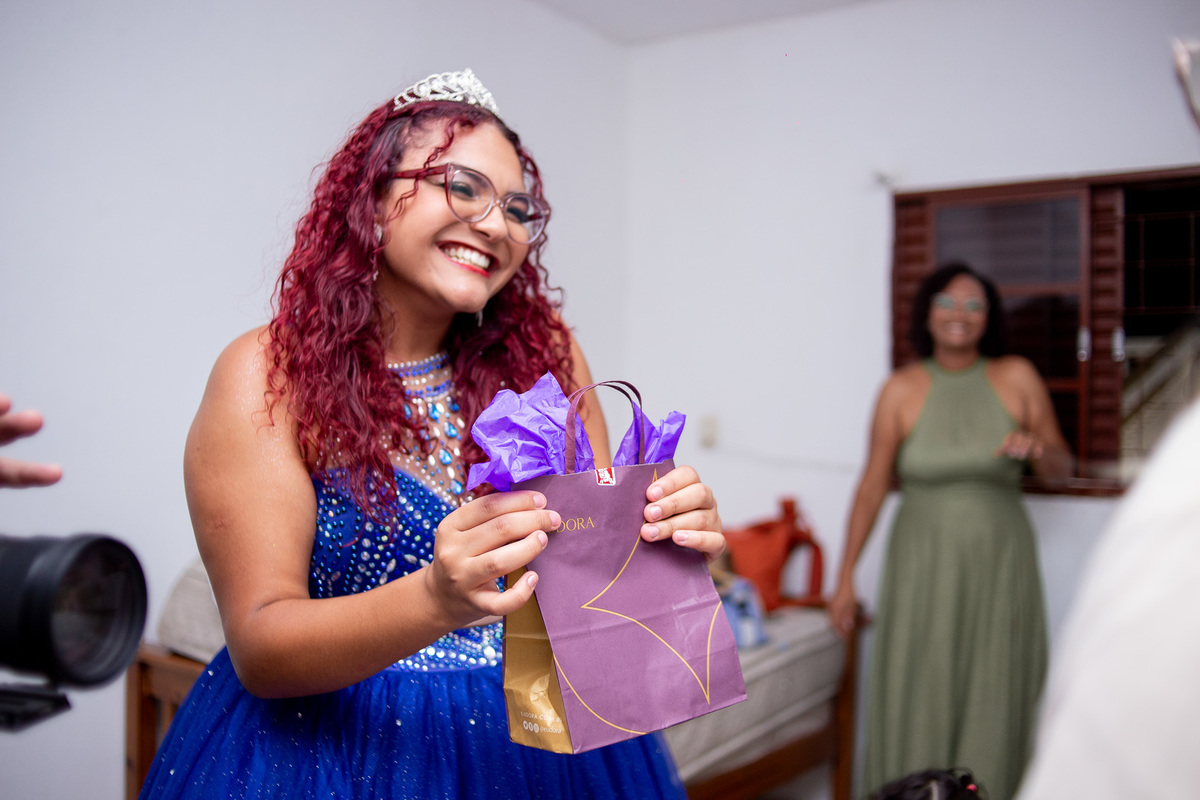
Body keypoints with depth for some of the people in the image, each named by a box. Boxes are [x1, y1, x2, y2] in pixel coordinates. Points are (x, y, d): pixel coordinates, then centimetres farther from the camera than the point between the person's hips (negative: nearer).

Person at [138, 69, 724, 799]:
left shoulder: (544, 355, -6)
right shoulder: (268, 375, -14)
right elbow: (260, 648, -18)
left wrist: (667, 540, -24)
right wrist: (436, 601, -35)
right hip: (330, 740, -3)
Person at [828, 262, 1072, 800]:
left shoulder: (1017, 379, -1)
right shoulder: (902, 389, -5)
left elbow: (1062, 469, 8)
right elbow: (872, 486, -1)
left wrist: (1039, 449, -17)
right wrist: (846, 578, -1)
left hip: (999, 561, 1)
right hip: (923, 561, -1)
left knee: (991, 700, 7)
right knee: (917, 700, 4)